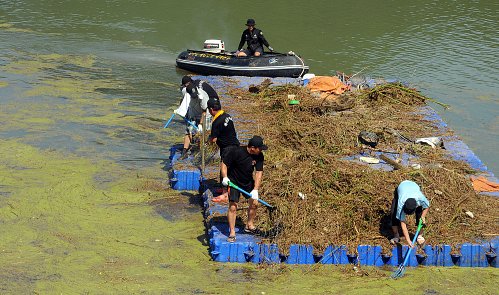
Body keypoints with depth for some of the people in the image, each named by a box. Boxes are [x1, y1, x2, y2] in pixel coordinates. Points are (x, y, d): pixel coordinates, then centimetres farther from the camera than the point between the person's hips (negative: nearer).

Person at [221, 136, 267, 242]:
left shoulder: (259, 156, -13)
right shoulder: (236, 152, -25)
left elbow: (259, 172, -15)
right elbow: (224, 164, -15)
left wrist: (255, 190, -23)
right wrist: (225, 177, -30)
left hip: (248, 182, 5)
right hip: (234, 182, -5)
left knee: (254, 203, 2)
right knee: (233, 207, -11)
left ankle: (249, 225, 25)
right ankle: (232, 233, -2)